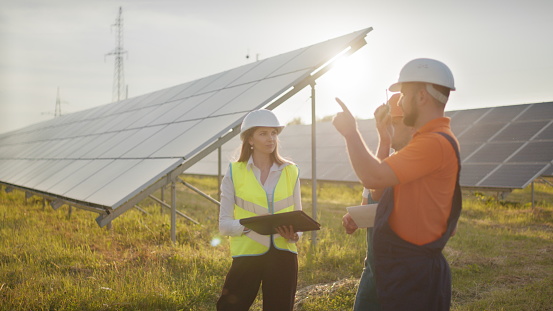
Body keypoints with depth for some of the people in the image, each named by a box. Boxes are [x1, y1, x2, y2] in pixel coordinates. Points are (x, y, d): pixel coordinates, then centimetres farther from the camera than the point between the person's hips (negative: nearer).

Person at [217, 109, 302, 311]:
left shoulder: (290, 172, 6)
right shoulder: (234, 173, 0)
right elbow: (224, 224, -2)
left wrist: (294, 234, -11)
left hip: (283, 256, 2)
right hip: (247, 255, -2)